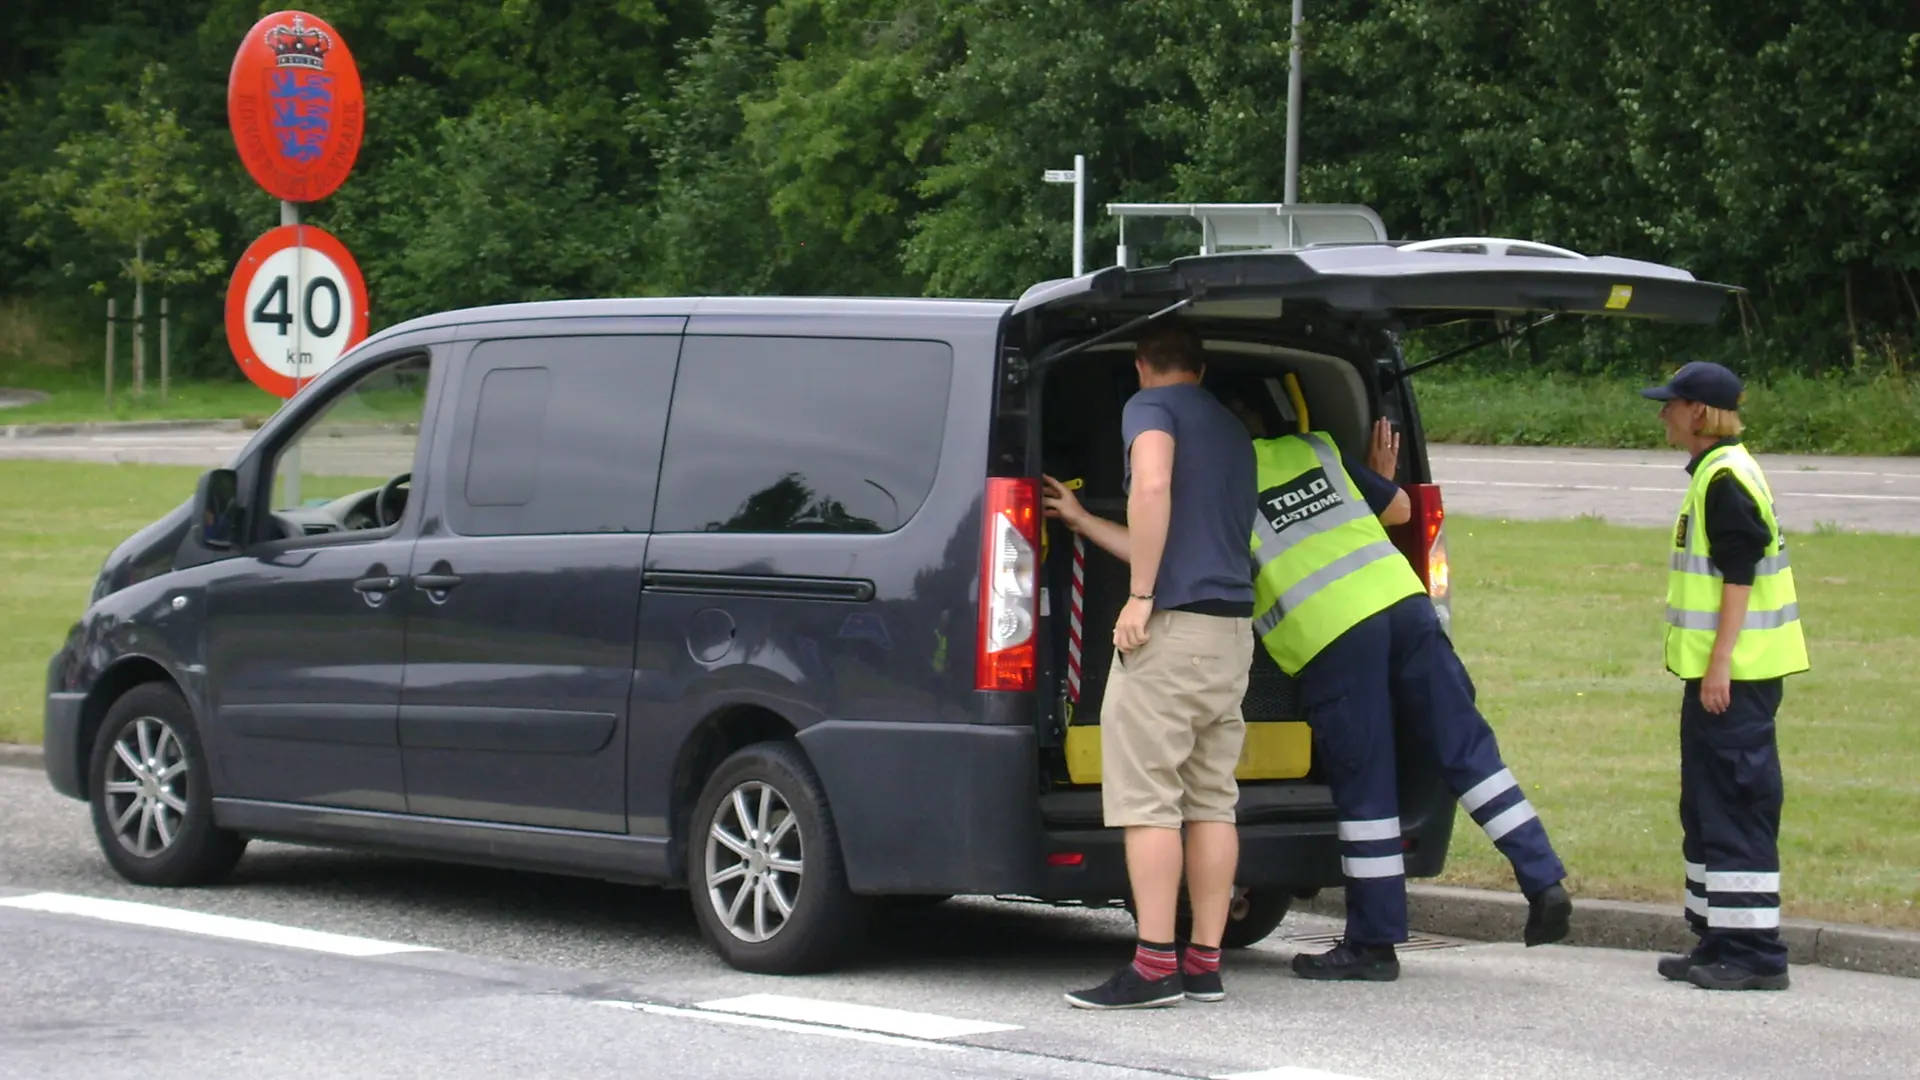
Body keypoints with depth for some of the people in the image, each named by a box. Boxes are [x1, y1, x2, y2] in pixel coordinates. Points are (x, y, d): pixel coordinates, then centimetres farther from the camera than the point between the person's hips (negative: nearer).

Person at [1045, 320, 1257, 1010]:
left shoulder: (1152, 406, 0)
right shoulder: (1232, 432, 25)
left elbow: (1153, 485, -22)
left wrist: (1139, 598, -18)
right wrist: (1080, 522, 42)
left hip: (1172, 624, -8)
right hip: (1233, 629, 8)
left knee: (1147, 799, -8)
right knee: (1211, 800, 10)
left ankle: (1154, 967, -12)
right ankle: (1205, 964, 11)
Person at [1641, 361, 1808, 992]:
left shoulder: (1726, 480, -16)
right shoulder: (1713, 475, 17)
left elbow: (1738, 578, -21)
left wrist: (1720, 664, -23)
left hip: (1734, 674, -11)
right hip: (1720, 670, 11)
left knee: (1735, 809, -10)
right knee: (1708, 807, 15)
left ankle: (1753, 955, -9)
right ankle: (1720, 944, 20)